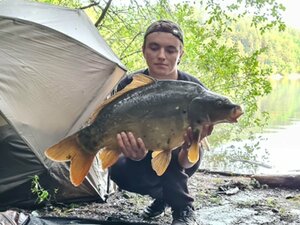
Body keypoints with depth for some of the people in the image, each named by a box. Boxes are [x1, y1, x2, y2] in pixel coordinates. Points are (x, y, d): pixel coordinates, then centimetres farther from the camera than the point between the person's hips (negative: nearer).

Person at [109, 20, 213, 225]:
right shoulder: (129, 86, -21)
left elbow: (185, 163, -30)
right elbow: (125, 136, -24)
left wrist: (189, 149, -55)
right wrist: (135, 153, -49)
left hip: (176, 157, -2)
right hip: (146, 158, 3)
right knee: (119, 171, -28)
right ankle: (164, 195, 3)